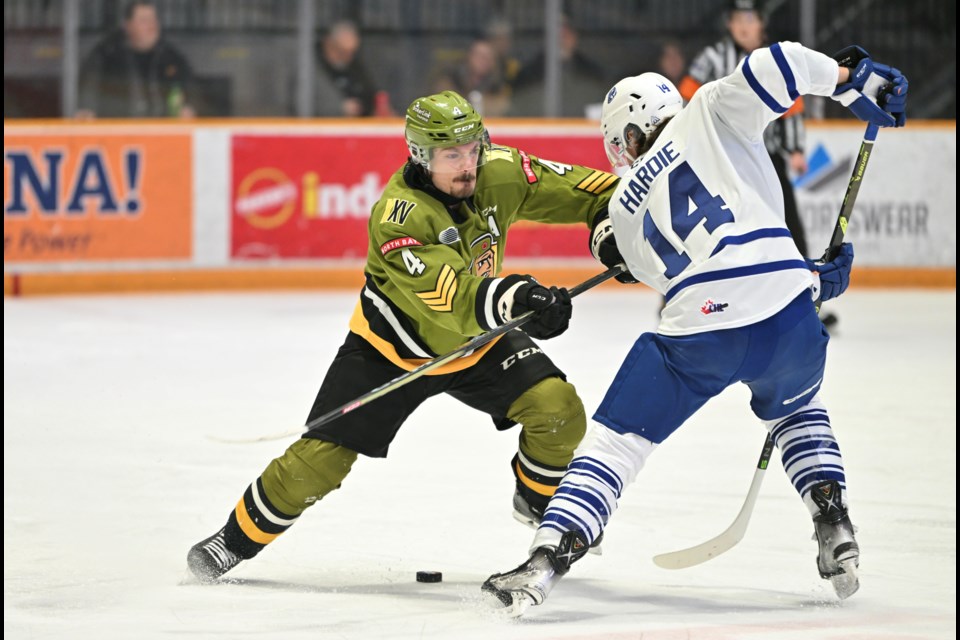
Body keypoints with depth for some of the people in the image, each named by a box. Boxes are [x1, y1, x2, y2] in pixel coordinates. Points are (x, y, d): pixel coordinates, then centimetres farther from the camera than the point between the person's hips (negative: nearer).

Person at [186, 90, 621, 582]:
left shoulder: (498, 173, -17)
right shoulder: (398, 216, -34)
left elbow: (566, 187, -5)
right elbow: (449, 298, -44)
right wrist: (513, 299, -59)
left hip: (477, 340, 4)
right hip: (392, 348, -4)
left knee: (559, 410, -15)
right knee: (320, 458, -6)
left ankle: (538, 500, 14)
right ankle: (236, 540, 16)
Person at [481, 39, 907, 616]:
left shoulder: (625, 207, 24)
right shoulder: (708, 115, 15)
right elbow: (775, 68, -2)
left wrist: (814, 278, 26)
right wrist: (855, 80, 8)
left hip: (699, 331, -1)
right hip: (787, 316, 1)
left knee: (615, 440, 10)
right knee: (796, 411, 33)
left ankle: (546, 561, -4)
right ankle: (835, 530, 18)